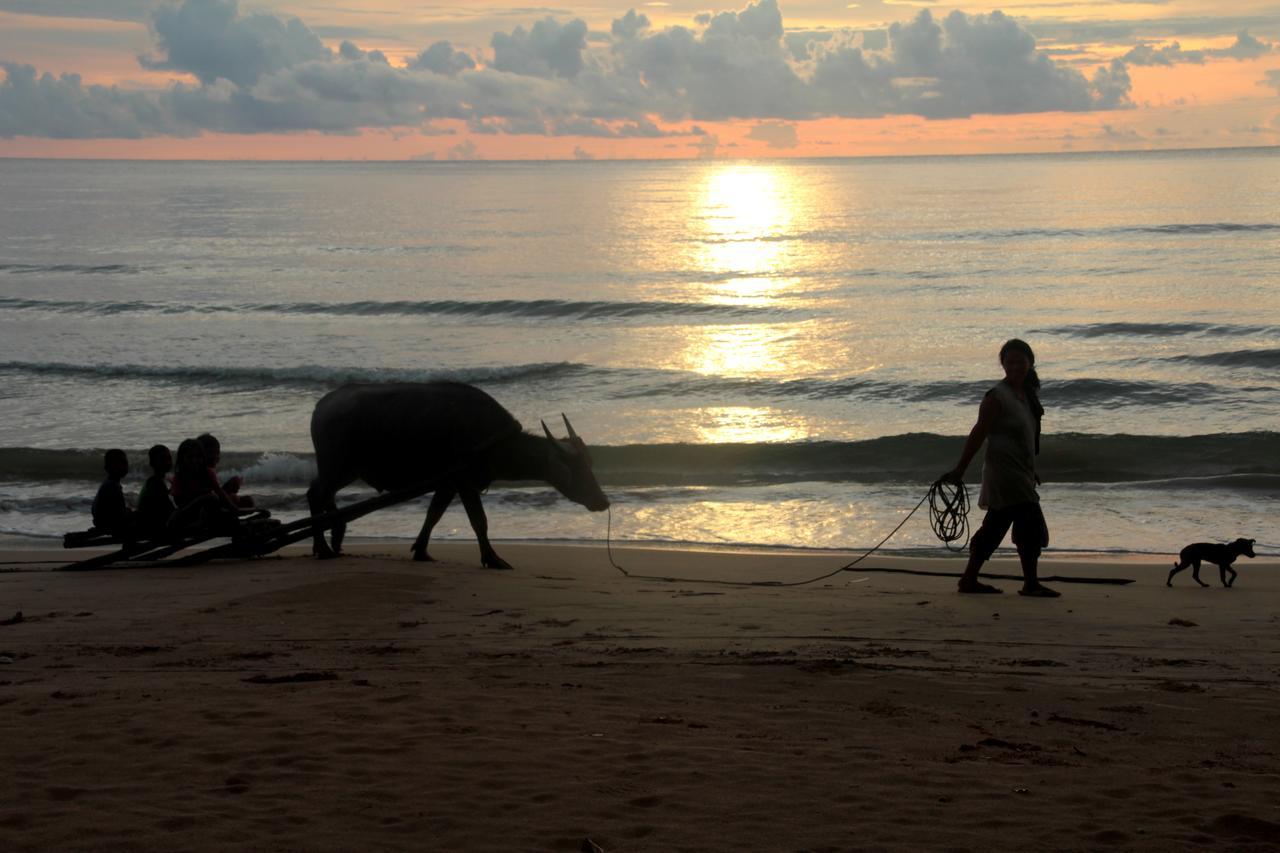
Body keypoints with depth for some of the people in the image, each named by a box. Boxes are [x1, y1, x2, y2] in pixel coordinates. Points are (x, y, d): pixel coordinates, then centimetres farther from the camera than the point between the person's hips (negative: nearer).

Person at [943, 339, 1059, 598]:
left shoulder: (1028, 394, 13)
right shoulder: (997, 397, -12)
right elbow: (978, 434, -15)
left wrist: (1030, 471, 25)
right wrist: (960, 469, -16)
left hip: (1020, 472, 9)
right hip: (1004, 471, -9)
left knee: (995, 527, 11)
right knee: (1031, 525, -10)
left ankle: (969, 579, 17)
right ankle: (1030, 584, -3)